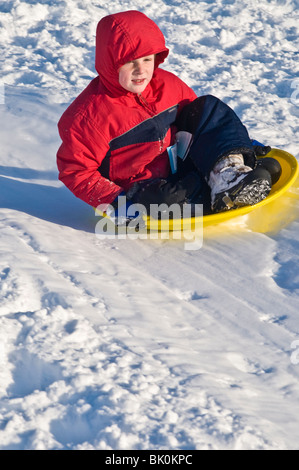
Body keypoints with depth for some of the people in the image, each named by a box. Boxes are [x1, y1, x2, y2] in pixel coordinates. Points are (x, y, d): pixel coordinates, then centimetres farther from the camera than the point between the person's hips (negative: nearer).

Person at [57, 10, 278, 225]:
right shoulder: (88, 115, -15)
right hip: (141, 191, -7)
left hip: (180, 169, 7)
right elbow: (75, 171, -13)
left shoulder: (167, 84, 5)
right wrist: (118, 202, -24)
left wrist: (243, 144, 9)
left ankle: (229, 174, -23)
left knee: (207, 107, -3)